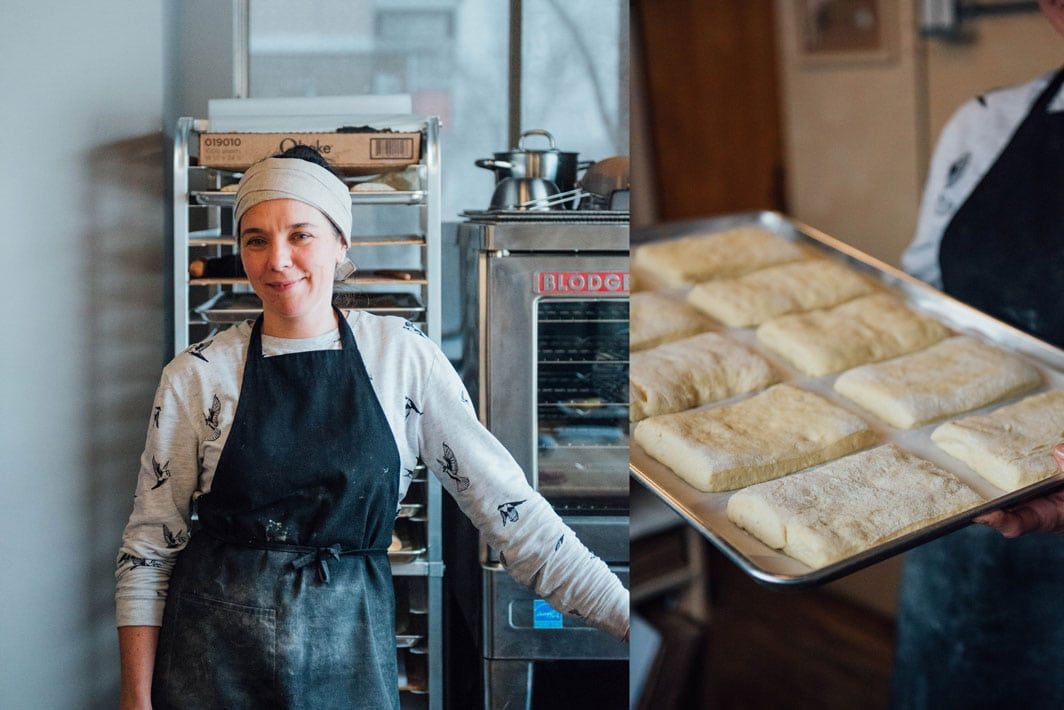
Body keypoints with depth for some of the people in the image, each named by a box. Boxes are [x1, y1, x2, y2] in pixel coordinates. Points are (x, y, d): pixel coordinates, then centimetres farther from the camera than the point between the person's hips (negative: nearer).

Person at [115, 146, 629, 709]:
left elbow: (507, 504, -5)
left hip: (350, 653, 1)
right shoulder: (196, 375, -4)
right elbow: (149, 545, 1)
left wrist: (626, 616, -9)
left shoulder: (403, 355, -4)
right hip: (213, 654, 0)